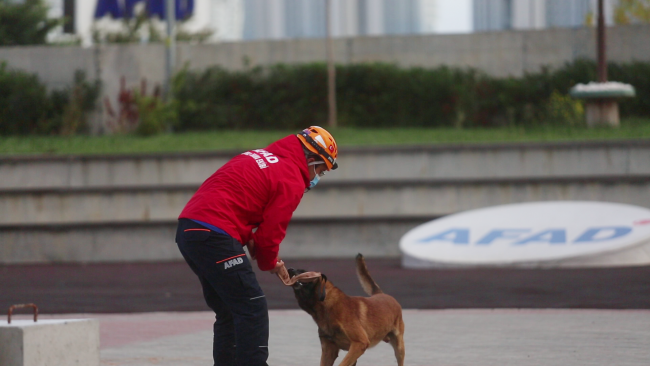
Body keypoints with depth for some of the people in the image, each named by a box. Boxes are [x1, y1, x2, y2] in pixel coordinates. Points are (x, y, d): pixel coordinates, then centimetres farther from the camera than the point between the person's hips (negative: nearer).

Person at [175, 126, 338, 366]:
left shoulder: (261, 156, 22)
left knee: (229, 311, 17)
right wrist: (269, 263, 13)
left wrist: (249, 238, 13)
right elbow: (272, 229, -6)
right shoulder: (292, 180, -5)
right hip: (213, 236, -9)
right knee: (252, 309, -5)